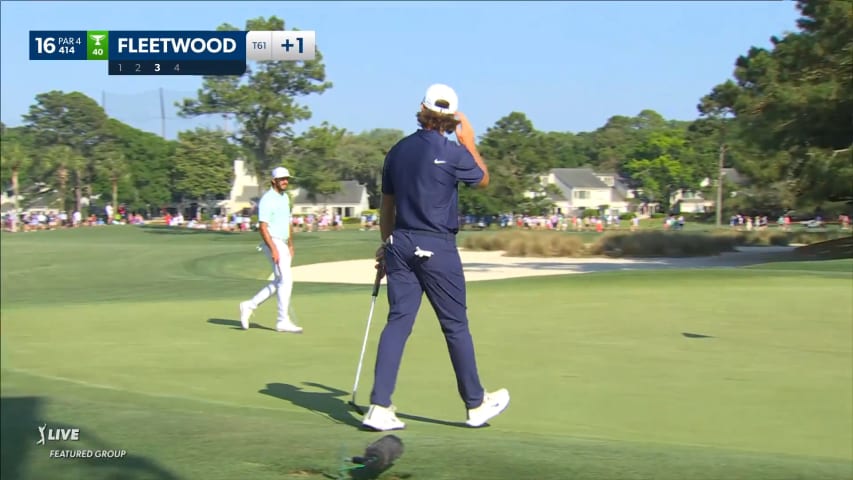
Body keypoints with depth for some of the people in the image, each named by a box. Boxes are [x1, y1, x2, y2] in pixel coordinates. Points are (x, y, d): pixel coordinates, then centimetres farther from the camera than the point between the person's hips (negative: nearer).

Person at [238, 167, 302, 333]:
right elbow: (263, 227, -19)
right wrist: (273, 249, -24)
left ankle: (249, 306, 21)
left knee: (279, 282, 12)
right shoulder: (267, 200, -13)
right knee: (286, 280, -12)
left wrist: (290, 245, 19)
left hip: (283, 244, 9)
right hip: (273, 243, -9)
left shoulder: (285, 198, 15)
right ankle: (283, 321, -6)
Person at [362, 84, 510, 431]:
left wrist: (387, 246, 22)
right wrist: (469, 142, 19)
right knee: (455, 325, 6)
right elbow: (483, 179, 10)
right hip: (437, 248, -5)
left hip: (400, 245, 5)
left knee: (398, 321, 4)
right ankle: (476, 404, 20)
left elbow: (386, 206, 12)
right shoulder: (452, 152, -10)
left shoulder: (398, 151, 6)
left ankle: (379, 407, -3)